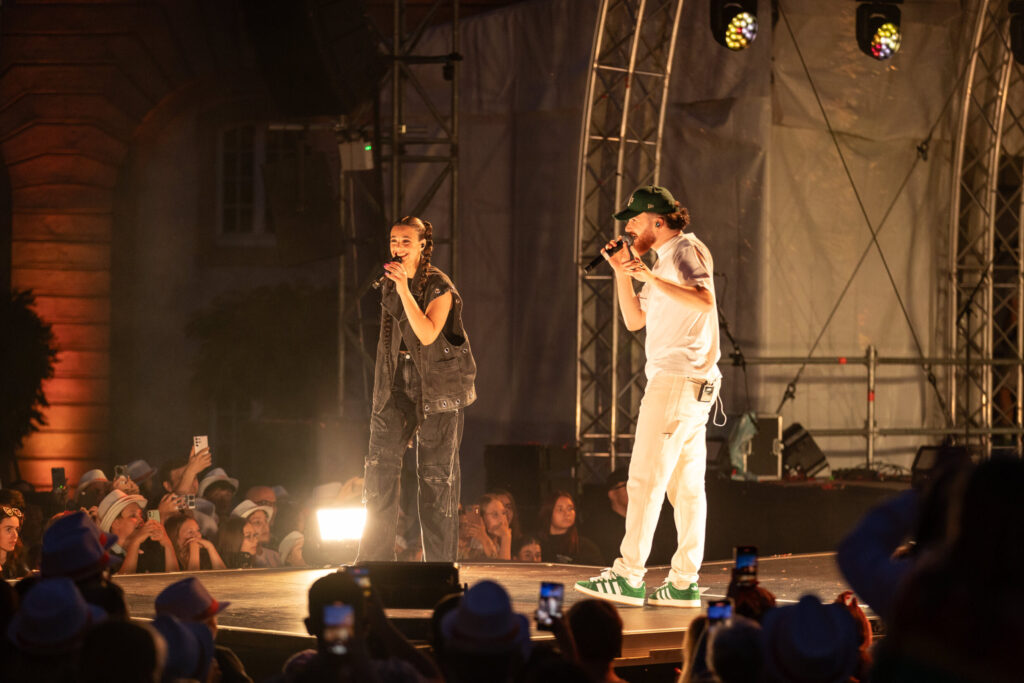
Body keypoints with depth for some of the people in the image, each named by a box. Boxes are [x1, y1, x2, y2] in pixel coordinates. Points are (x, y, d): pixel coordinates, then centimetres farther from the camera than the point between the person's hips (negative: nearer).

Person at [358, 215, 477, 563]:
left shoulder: (439, 287, -10)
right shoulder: (389, 283, 10)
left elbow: (428, 334, -24)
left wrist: (404, 290, -29)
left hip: (436, 383, -6)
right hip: (398, 381, 6)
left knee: (436, 473, -2)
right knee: (380, 461, -2)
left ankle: (441, 562, 5)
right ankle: (375, 559, 2)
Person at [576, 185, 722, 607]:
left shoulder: (686, 250, -6)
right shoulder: (666, 260, 24)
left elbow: (705, 300, -25)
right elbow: (635, 320, 22)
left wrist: (651, 277, -25)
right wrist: (622, 272, 12)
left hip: (679, 379, -10)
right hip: (689, 384, 10)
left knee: (646, 479, -12)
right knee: (685, 486, 6)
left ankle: (628, 576, -14)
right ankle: (684, 583, 5)